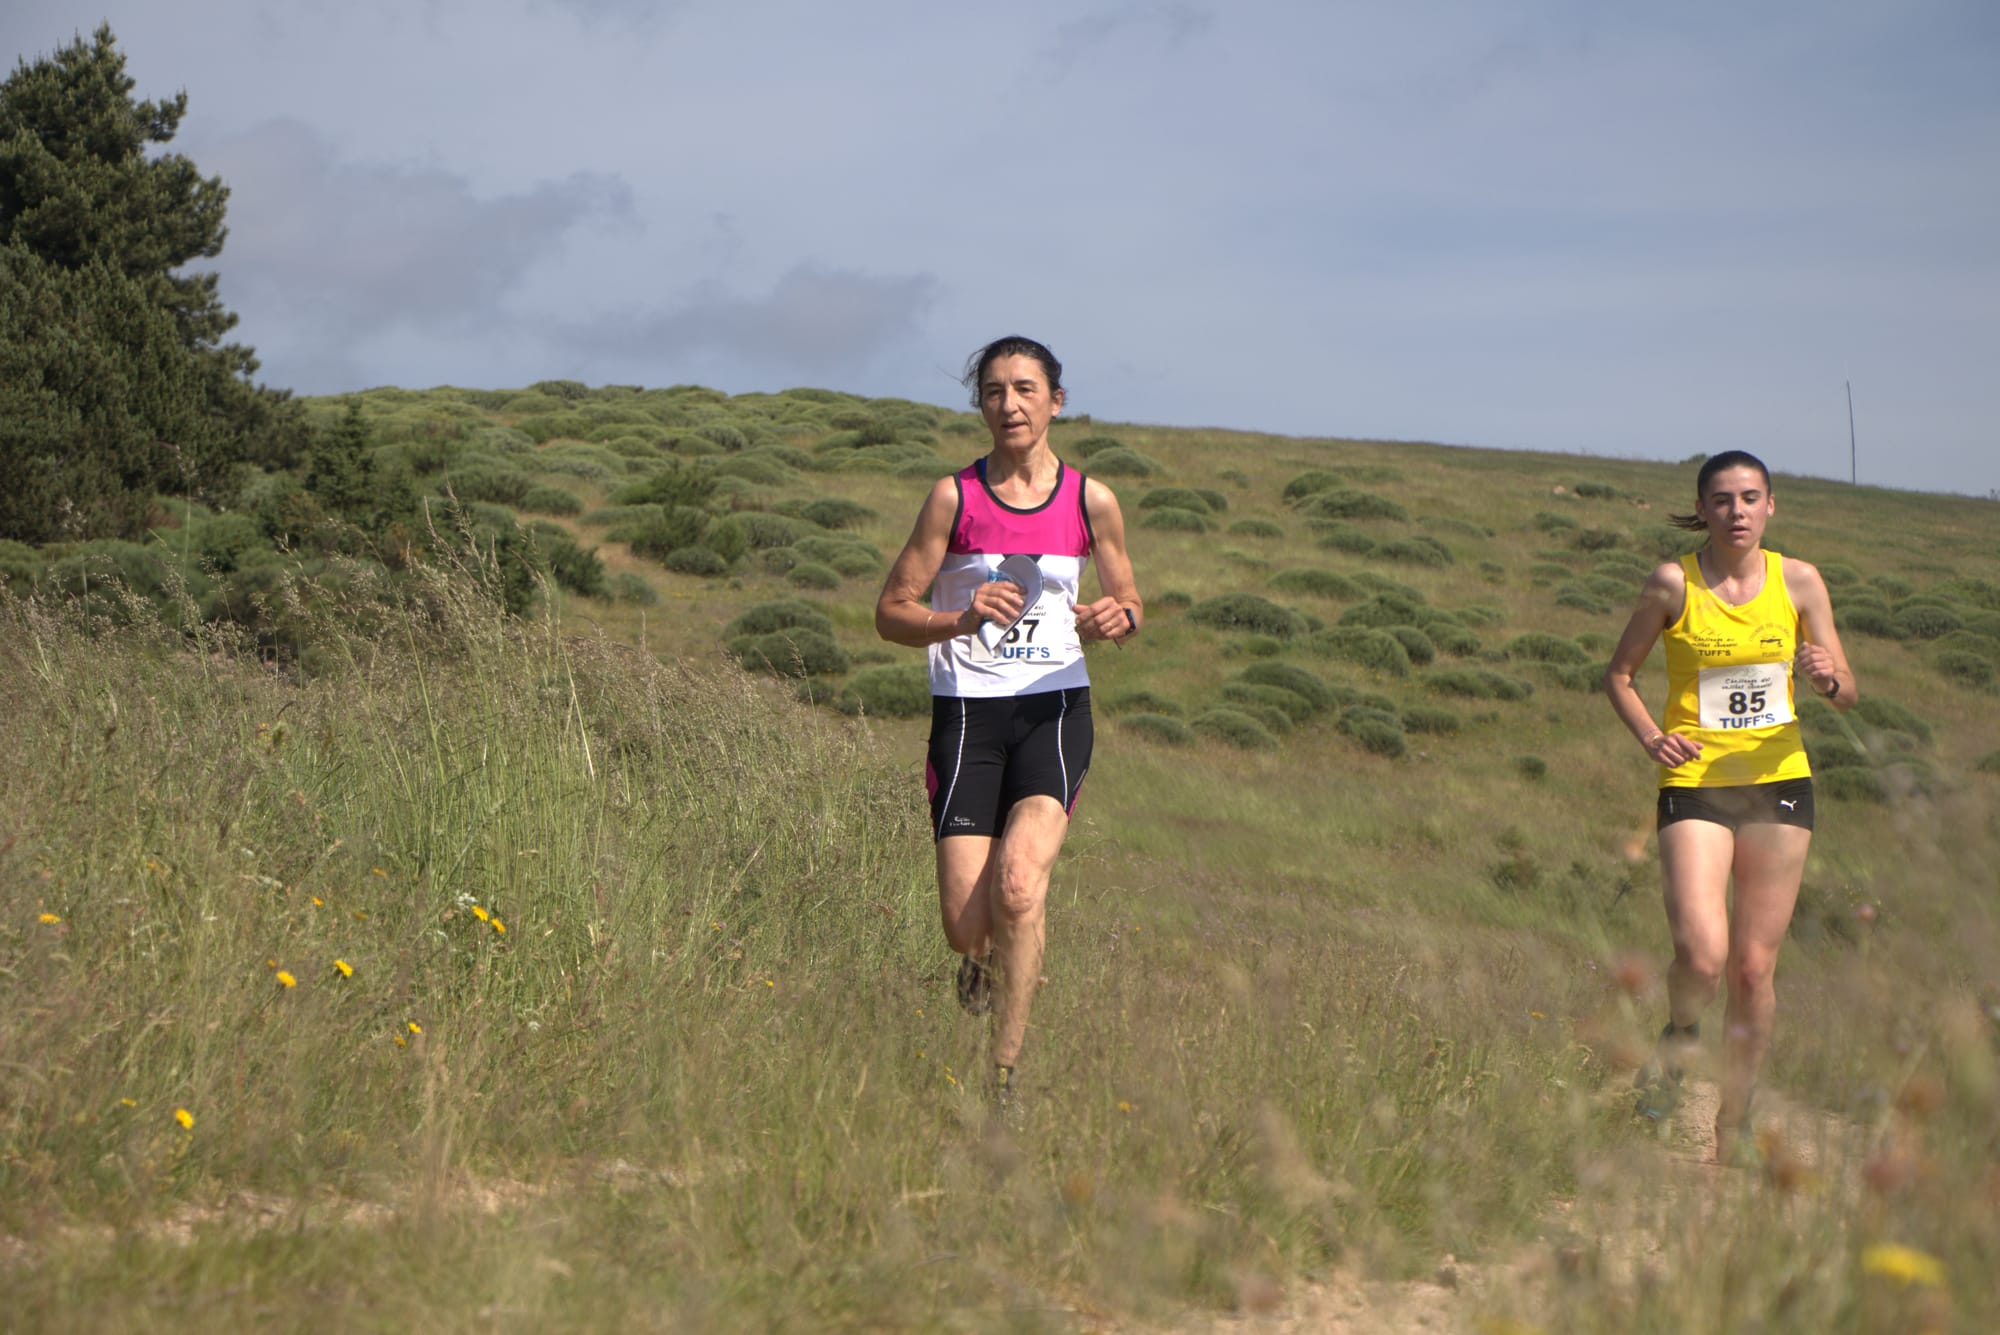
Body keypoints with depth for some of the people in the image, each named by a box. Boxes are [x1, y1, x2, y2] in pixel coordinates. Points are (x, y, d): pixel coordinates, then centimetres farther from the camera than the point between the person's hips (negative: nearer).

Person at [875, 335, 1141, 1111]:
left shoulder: (1091, 502, 3)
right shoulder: (954, 496, -1)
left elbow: (1129, 601, 15)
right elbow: (891, 612, -1)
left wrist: (1119, 619, -10)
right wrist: (962, 620, -21)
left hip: (1054, 707, 0)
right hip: (967, 709, 0)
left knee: (1018, 883, -24)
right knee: (966, 926, -7)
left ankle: (1006, 1076, -12)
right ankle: (985, 957, 33)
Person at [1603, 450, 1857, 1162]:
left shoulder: (1798, 581, 1)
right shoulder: (1673, 583, -5)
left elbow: (1847, 695, 7)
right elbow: (1618, 674, 6)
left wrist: (1826, 678, -17)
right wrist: (1651, 736, -11)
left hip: (1779, 782, 2)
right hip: (1694, 783, -2)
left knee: (1754, 967, 5)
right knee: (1702, 955, -20)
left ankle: (1733, 1122, 20)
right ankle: (1678, 1039, 15)